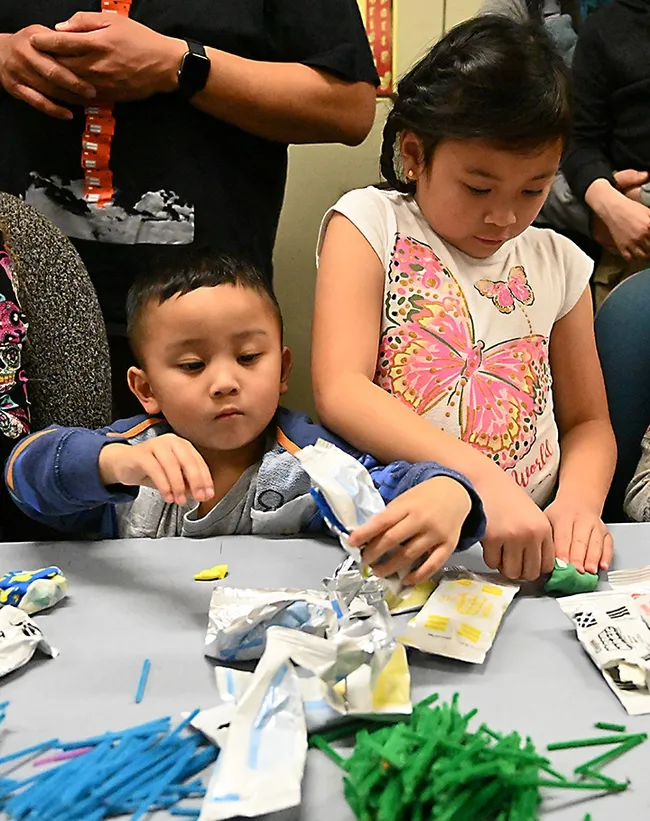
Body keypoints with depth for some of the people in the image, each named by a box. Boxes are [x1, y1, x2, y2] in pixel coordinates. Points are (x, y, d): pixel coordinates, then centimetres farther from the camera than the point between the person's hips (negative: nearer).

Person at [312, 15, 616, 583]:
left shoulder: (558, 263, 11)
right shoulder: (371, 224, -2)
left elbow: (588, 421, 16)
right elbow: (339, 392, -16)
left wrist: (579, 498, -8)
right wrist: (482, 479, -27)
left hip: (525, 548, 5)